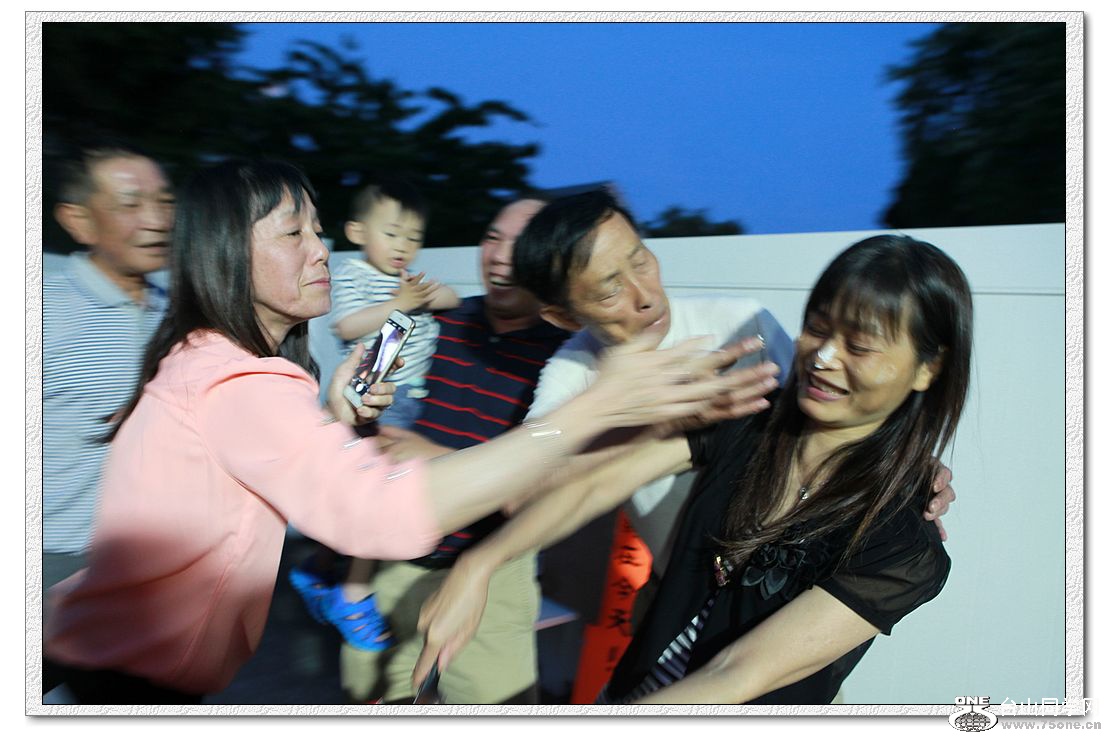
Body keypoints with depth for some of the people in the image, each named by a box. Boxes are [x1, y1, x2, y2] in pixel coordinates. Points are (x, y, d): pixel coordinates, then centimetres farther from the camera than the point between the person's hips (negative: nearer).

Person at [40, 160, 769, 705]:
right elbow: (382, 509, -43)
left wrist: (334, 420, -10)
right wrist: (597, 409, -45)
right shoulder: (241, 386, -28)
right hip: (129, 678, -9)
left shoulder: (203, 360, 5)